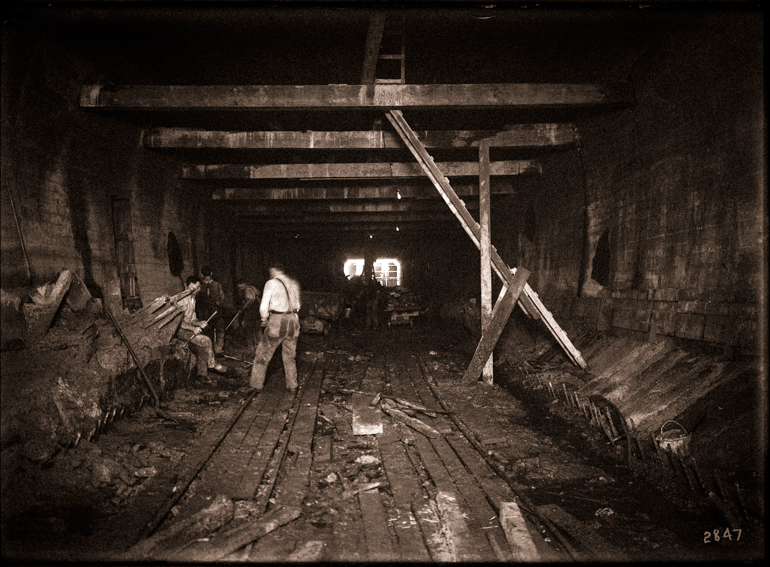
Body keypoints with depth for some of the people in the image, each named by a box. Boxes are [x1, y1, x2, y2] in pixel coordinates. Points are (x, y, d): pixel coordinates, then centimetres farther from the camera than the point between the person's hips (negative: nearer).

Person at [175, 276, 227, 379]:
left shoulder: (192, 300, 17)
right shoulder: (182, 299, -15)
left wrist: (199, 323, -3)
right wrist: (193, 328, -24)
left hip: (188, 329, 9)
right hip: (180, 331, -9)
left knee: (202, 348, -13)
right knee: (205, 340, -21)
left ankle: (202, 374, -9)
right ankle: (212, 365, -5)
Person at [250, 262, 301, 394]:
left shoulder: (271, 283, -8)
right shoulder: (294, 283, 8)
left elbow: (264, 305, -10)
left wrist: (264, 320, 5)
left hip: (277, 322, -5)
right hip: (293, 320, 5)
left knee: (263, 353, 11)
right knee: (290, 356, 16)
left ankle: (257, 384, 17)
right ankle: (292, 386, 20)